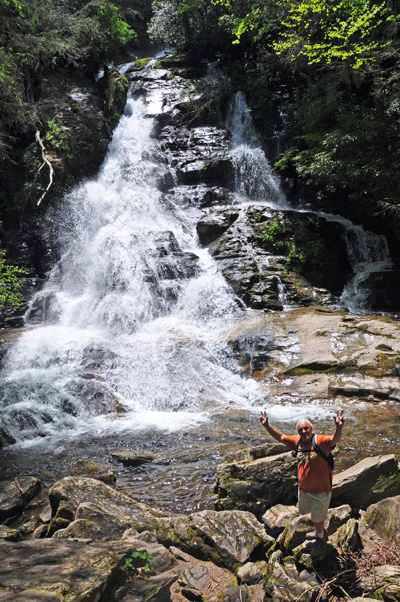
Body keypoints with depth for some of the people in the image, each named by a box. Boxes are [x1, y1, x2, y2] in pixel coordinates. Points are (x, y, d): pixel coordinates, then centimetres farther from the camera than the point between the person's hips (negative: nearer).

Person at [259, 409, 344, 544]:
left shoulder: (320, 441, -23)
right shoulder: (297, 441, -5)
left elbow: (334, 439, -40)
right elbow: (280, 437, 6)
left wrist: (338, 428, -62)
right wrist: (267, 426, -3)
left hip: (320, 490, -6)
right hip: (303, 489, 6)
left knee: (317, 517, 15)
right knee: (314, 513, 28)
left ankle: (320, 536, 44)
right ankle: (319, 531, 56)